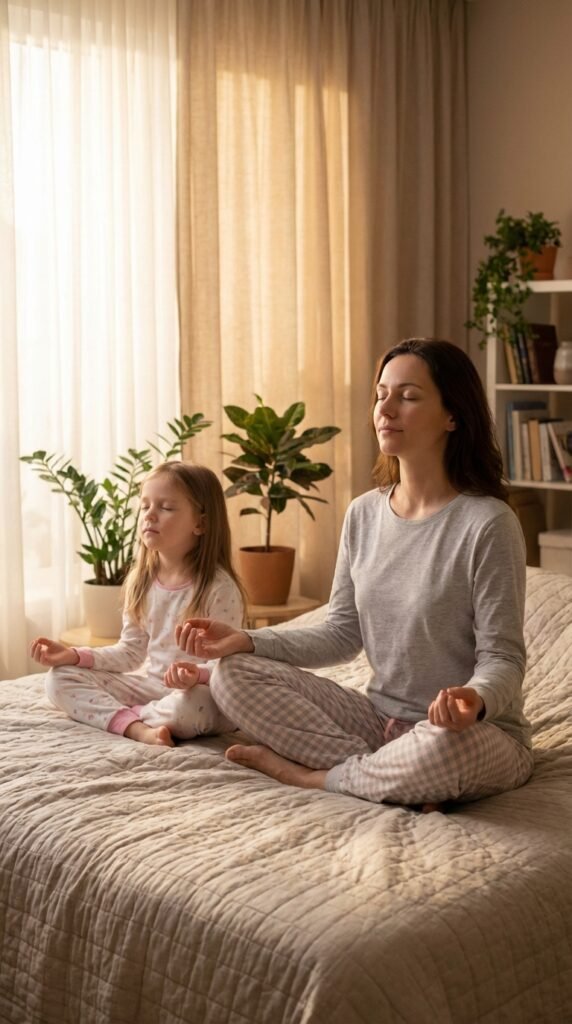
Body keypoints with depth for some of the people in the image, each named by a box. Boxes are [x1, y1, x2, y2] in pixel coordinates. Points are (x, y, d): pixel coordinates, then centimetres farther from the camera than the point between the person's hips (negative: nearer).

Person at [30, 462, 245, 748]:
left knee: (187, 707, -41)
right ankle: (137, 728, -25)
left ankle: (115, 715, -12)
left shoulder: (219, 587, -16)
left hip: (200, 692, -6)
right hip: (150, 685, 6)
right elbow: (132, 651, 9)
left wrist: (198, 675, -39)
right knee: (60, 678, -6)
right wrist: (74, 656, -3)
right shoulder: (141, 581, 4)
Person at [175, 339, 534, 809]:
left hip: (480, 732, -5)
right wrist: (247, 640, -6)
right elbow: (344, 633, 7)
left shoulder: (488, 523, -15)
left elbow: (502, 658, -14)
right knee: (233, 674, -8)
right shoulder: (364, 514, 4)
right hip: (381, 717, 6)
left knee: (440, 748, -42)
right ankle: (389, 776, -15)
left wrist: (475, 700, -38)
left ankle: (308, 774, -11)